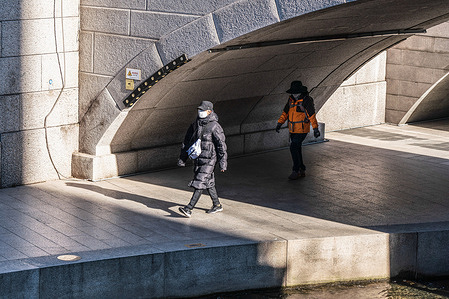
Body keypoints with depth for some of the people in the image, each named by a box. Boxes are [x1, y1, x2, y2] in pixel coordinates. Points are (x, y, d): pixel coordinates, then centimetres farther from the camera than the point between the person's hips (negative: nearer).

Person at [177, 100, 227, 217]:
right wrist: (182, 159, 13)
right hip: (197, 159, 7)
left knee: (199, 183, -12)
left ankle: (189, 209, -17)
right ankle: (217, 205, 31)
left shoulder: (214, 127, -13)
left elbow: (221, 145, -11)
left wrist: (223, 164, -12)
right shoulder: (195, 125, 8)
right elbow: (187, 142, 15)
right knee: (208, 182, 16)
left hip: (208, 160, -7)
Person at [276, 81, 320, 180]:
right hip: (293, 130, 8)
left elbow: (312, 115, -20)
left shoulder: (306, 100, -18)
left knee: (294, 148, -14)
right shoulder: (291, 99, 4)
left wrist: (315, 129, -23)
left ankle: (296, 171, -5)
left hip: (302, 130, -8)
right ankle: (302, 171, 21)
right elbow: (285, 112, 12)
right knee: (296, 149, 11)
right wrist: (279, 123, 3)